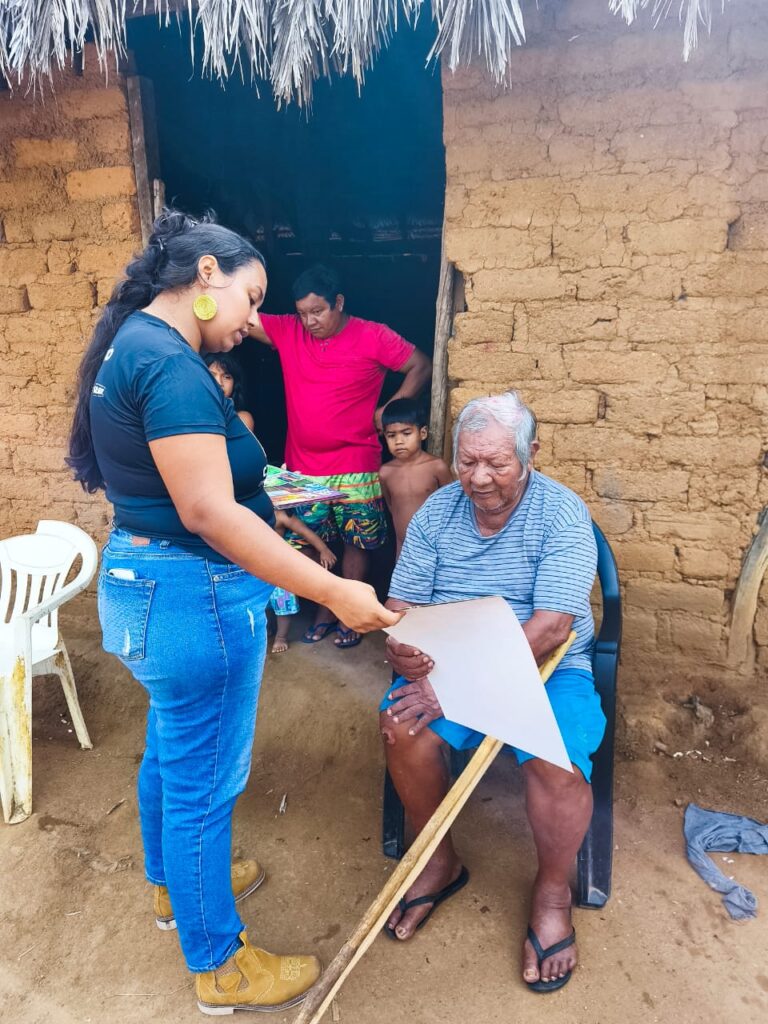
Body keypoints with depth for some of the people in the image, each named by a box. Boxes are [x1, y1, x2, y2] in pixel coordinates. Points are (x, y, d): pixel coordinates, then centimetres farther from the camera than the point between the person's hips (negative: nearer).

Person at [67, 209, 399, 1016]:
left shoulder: (130, 344, 10)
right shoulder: (171, 363, -22)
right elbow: (208, 513, -29)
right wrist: (334, 592, -28)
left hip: (140, 579, 10)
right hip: (193, 596, -10)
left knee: (169, 746, 26)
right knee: (204, 777, 6)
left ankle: (174, 886, 50)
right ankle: (219, 966, 29)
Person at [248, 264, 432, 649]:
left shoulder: (373, 337, -7)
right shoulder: (287, 331, 2)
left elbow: (421, 366, -1)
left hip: (355, 467, -3)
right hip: (302, 466, 3)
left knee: (355, 542, 6)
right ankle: (324, 611, 28)